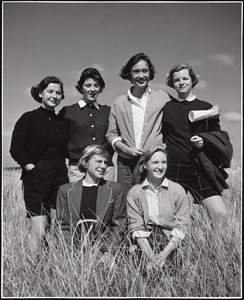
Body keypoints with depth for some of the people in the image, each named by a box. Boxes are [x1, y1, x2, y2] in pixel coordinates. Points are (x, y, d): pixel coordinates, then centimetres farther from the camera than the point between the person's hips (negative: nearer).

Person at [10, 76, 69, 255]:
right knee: (40, 232, -7)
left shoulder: (62, 121, 14)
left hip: (60, 179, 4)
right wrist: (33, 169, -12)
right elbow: (16, 149, -5)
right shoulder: (29, 118, 1)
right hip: (36, 180, -4)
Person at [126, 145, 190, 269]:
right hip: (145, 244, 0)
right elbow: (136, 228, -3)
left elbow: (182, 227, -2)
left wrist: (164, 254, -15)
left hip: (171, 246, 0)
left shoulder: (178, 190, 3)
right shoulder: (134, 193, 4)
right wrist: (151, 257, -17)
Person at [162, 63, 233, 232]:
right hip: (172, 166, 1)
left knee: (220, 214, -11)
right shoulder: (167, 108, 11)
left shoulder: (206, 108, 10)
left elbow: (217, 134, 12)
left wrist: (204, 139, -8)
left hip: (200, 168, 0)